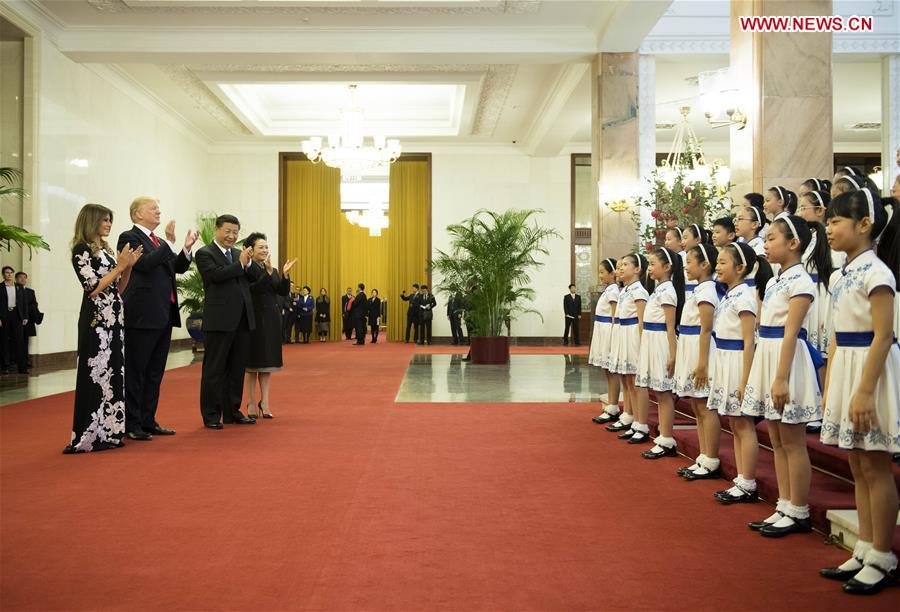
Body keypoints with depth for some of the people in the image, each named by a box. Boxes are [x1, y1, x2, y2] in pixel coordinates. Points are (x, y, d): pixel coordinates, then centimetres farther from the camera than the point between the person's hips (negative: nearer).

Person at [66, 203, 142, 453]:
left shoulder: (106, 250, 15)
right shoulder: (82, 250, -8)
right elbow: (93, 289, -14)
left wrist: (129, 266, 3)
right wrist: (120, 266, -12)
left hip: (114, 318, 8)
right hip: (96, 320, -8)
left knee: (114, 374, 10)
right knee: (96, 375, -5)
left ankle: (108, 431, 17)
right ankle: (90, 435, 1)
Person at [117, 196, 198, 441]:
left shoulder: (159, 241, 18)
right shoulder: (129, 237, -6)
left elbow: (179, 267, 15)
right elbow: (145, 264, -21)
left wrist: (186, 248, 0)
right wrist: (170, 243, -20)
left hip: (163, 315, 9)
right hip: (142, 315, -8)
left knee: (155, 372, 13)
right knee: (135, 372, 0)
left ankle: (148, 421, 21)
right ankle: (131, 425, 6)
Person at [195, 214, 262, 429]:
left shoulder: (239, 254, 16)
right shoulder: (204, 254, -3)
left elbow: (258, 276, 6)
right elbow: (217, 274, -20)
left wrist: (248, 262, -11)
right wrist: (240, 264, -13)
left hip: (243, 319, 7)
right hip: (219, 320, -6)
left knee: (237, 369, 12)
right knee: (214, 369, 2)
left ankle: (232, 412, 21)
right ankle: (211, 415, 10)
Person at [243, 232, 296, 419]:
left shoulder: (272, 270, 12)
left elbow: (284, 292, 4)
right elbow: (253, 290, -23)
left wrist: (285, 274, -10)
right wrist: (268, 272, -29)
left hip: (272, 319, 6)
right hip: (254, 319, -6)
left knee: (268, 362, 9)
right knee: (252, 363, 3)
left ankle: (264, 402, 15)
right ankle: (252, 403, 11)